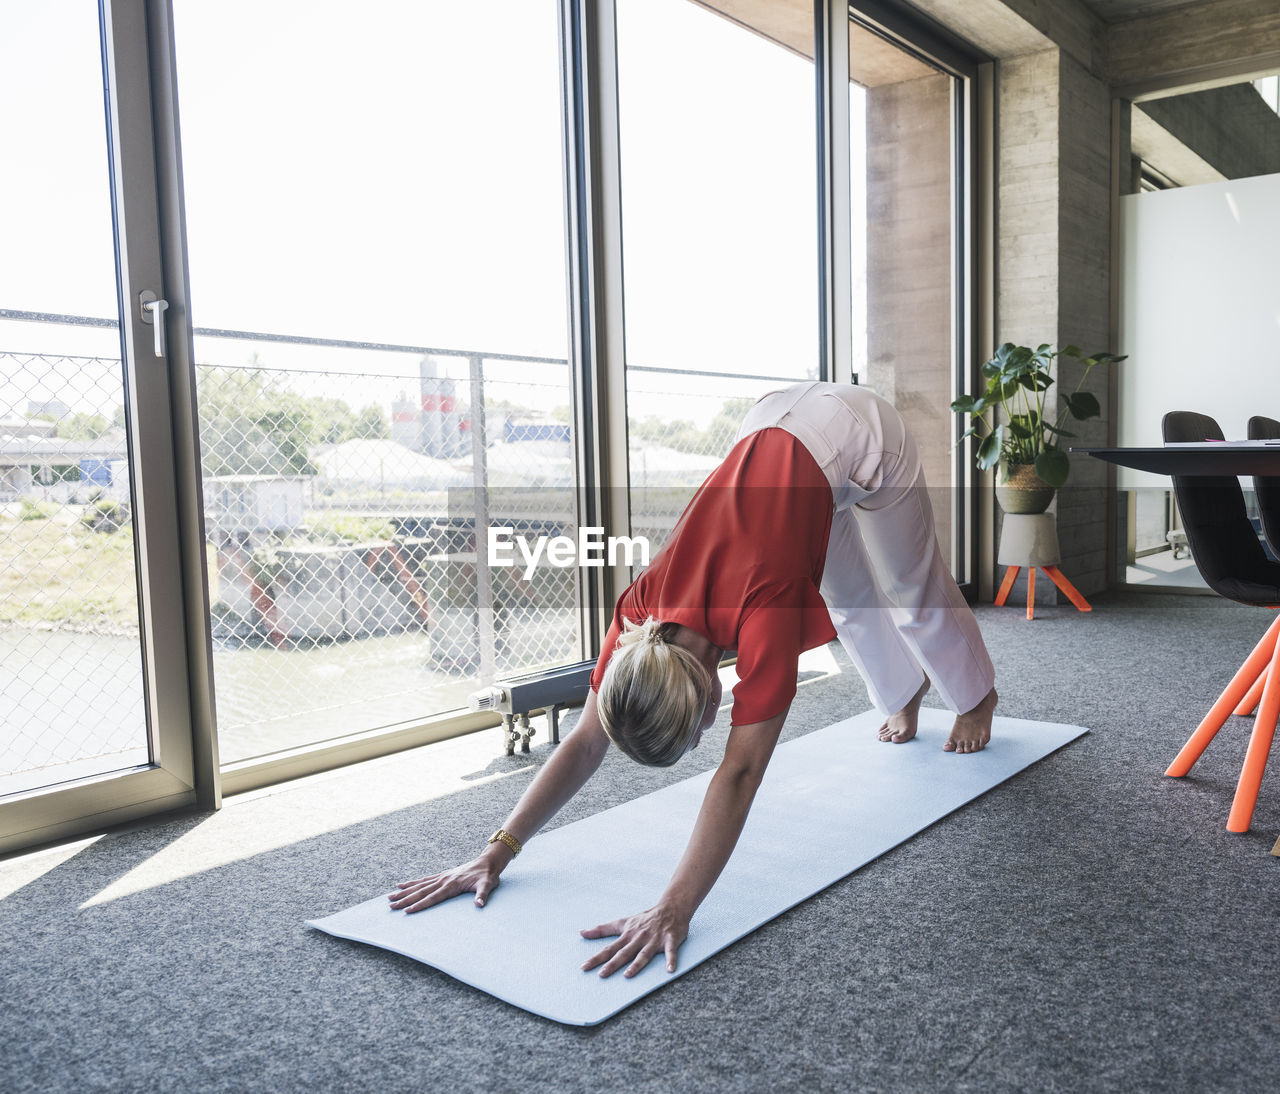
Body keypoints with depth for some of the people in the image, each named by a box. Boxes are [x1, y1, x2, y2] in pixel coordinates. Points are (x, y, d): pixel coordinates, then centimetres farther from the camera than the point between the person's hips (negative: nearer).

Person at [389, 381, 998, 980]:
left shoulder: (763, 614, -43)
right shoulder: (641, 609, -25)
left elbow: (740, 773, -45)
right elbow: (586, 740, -20)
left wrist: (676, 908, -50)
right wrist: (497, 851, -25)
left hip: (855, 432, -4)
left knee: (913, 595, 17)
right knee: (849, 603, 23)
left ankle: (977, 697, 48)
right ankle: (905, 697, 53)